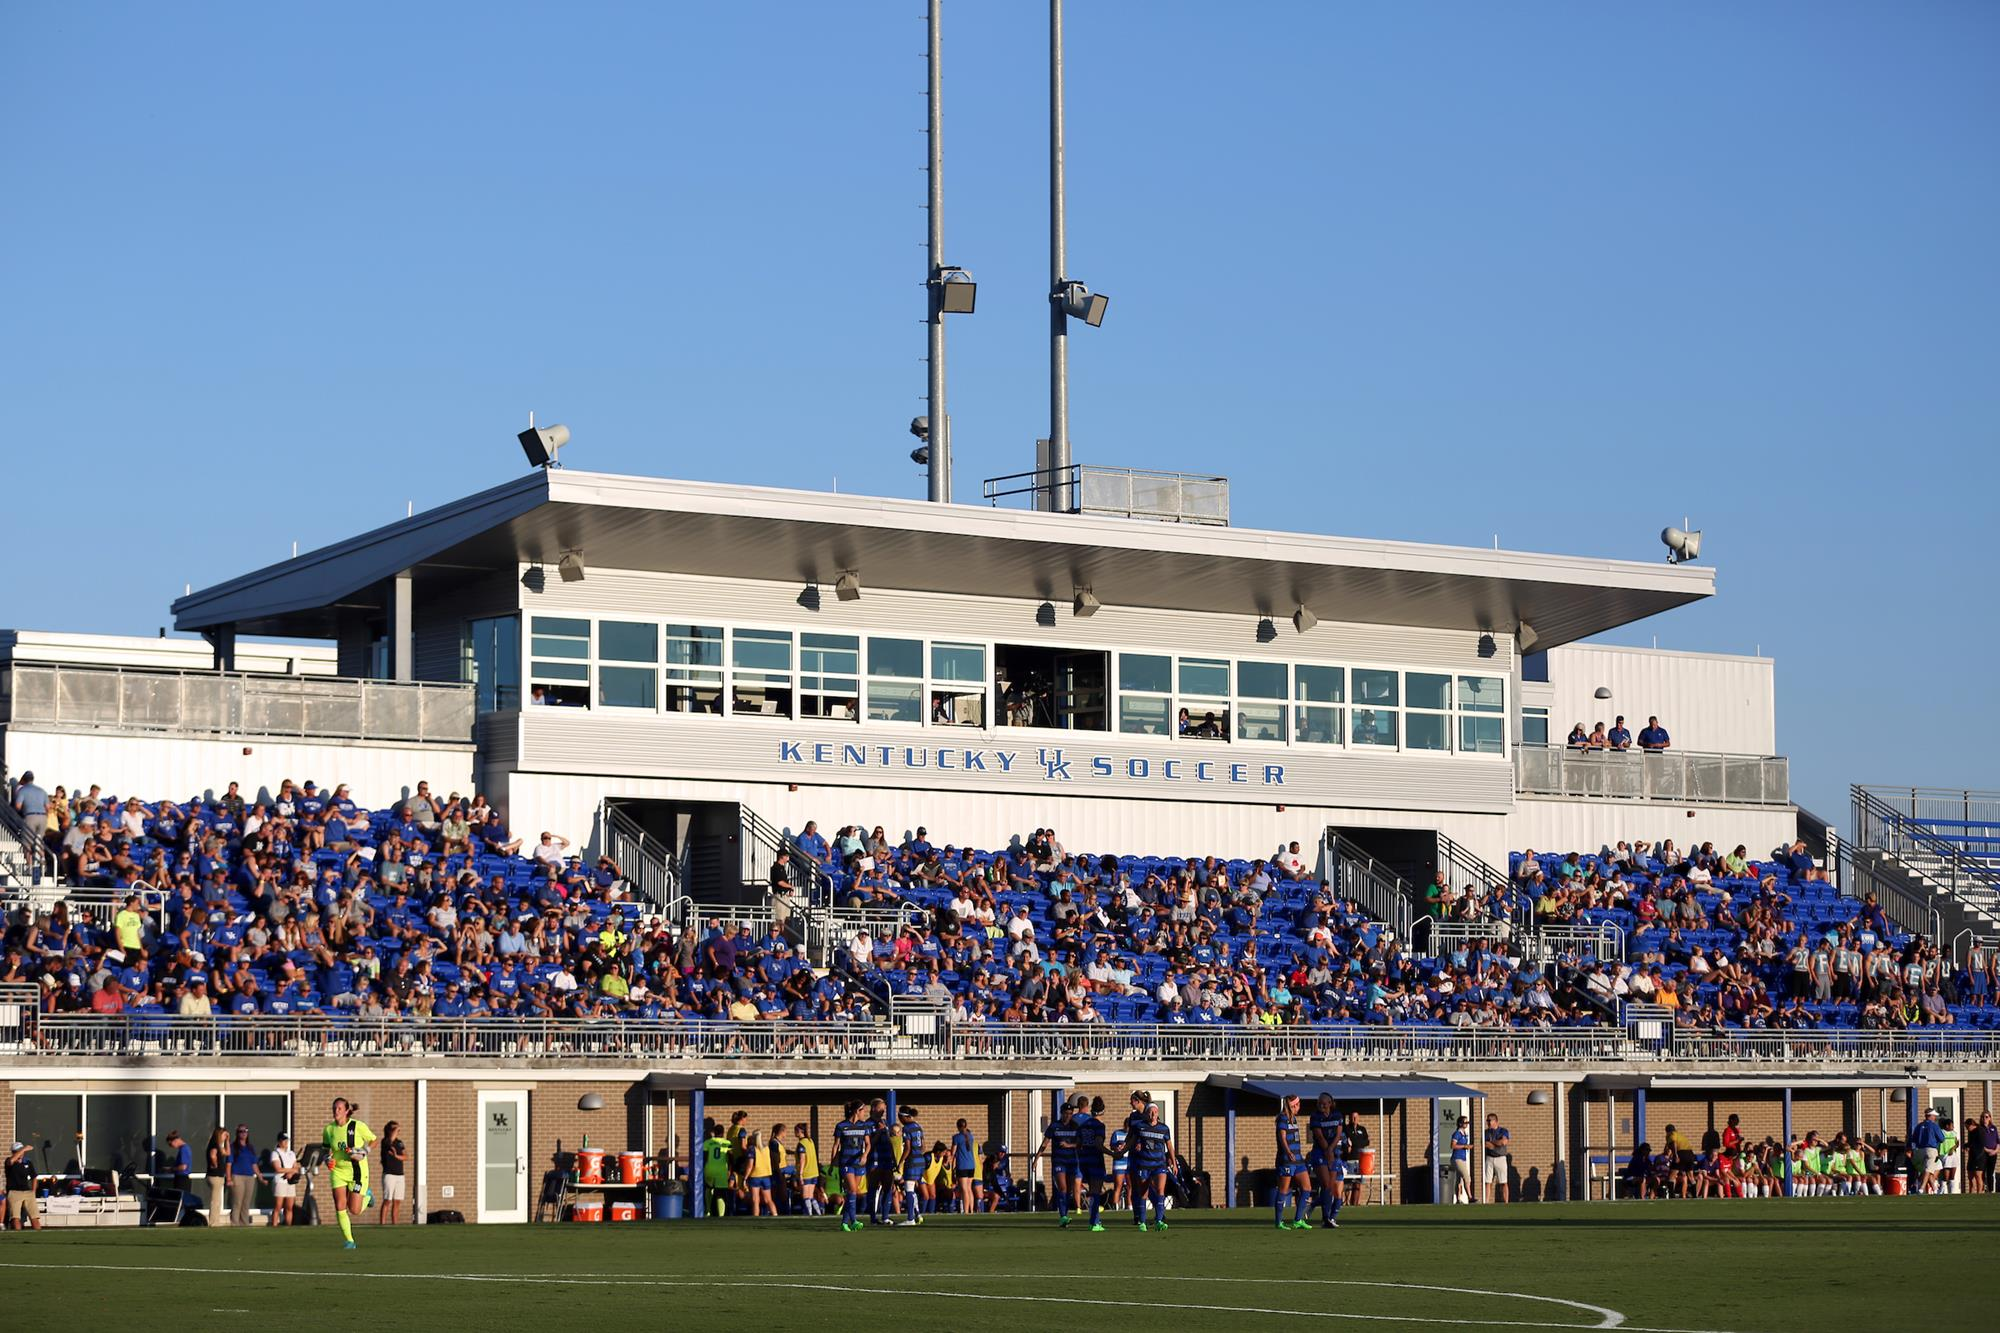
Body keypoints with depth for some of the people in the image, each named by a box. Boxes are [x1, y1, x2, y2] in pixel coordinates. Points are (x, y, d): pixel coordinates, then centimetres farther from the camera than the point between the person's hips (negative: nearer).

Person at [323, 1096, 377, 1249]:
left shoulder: (358, 1126, -13)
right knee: (340, 1207, -10)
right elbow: (327, 1148, 14)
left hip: (357, 1171, -3)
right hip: (338, 1171, 3)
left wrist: (363, 1152, -16)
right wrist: (328, 1159, -6)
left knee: (354, 1211, -3)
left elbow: (373, 1140, 0)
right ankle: (349, 1240, 4)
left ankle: (366, 1195, 31)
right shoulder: (329, 1129, -2)